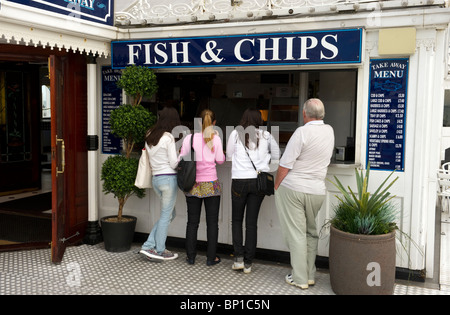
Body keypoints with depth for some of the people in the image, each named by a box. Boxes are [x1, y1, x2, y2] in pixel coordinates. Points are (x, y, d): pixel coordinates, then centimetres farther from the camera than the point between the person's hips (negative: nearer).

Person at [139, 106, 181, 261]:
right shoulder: (168, 138, -12)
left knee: (169, 213, 17)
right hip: (168, 178, -8)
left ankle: (149, 245, 14)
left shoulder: (149, 136, 10)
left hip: (155, 178, 8)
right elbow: (174, 163, -12)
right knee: (166, 215, 4)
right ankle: (160, 251, 14)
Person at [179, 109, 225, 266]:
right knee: (212, 222, 8)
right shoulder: (216, 138, -6)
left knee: (192, 221, 11)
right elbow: (220, 160, -2)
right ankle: (211, 257, 12)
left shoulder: (189, 138, -4)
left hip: (193, 184, 1)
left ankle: (191, 256, 18)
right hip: (211, 184, -1)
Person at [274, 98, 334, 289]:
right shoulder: (329, 131, 6)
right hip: (317, 191, 5)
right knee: (311, 232, 16)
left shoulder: (302, 132, -13)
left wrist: (276, 185, -1)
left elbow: (285, 164, -13)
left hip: (292, 188, -5)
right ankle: (310, 275, 21)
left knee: (296, 233, 2)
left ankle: (300, 279, 8)